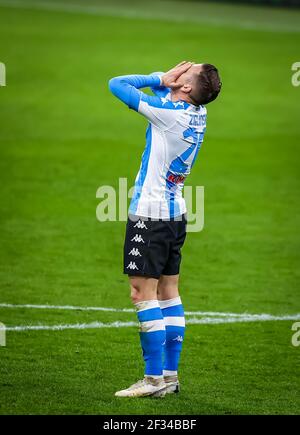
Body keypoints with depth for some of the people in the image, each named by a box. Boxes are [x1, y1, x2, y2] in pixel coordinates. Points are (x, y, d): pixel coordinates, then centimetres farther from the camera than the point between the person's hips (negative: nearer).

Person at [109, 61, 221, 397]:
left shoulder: (167, 112, -19)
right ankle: (170, 375, 14)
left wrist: (160, 79, -4)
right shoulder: (198, 114, 4)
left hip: (149, 215, -9)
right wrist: (164, 80, 2)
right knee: (168, 292, 12)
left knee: (143, 293, -7)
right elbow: (164, 91, 22)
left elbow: (116, 84, -12)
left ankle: (154, 379, -8)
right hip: (176, 213, 9)